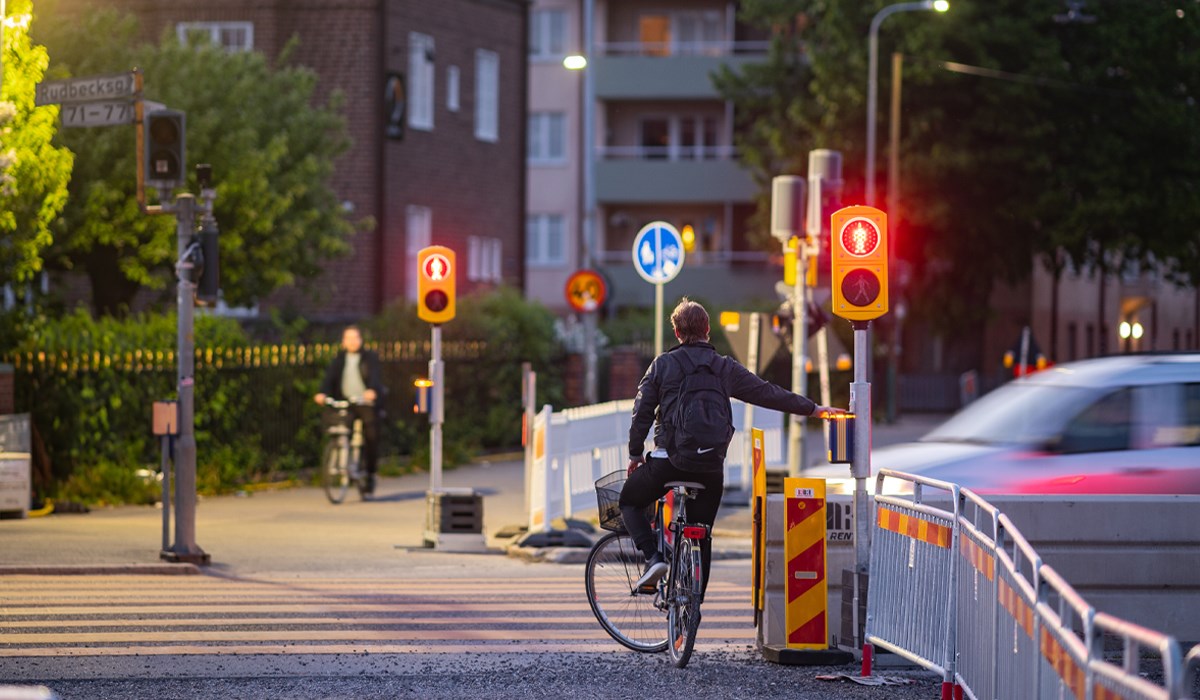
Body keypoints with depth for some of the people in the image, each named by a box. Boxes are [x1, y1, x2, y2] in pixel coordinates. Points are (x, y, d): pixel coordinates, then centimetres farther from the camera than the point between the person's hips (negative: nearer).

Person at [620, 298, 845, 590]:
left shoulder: (663, 365, 0)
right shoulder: (725, 368, 5)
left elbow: (642, 411, 0)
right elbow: (769, 394, 10)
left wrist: (635, 453, 12)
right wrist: (813, 409, 20)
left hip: (669, 460, -2)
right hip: (710, 467, 2)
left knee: (630, 501, 20)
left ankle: (653, 556, -2)